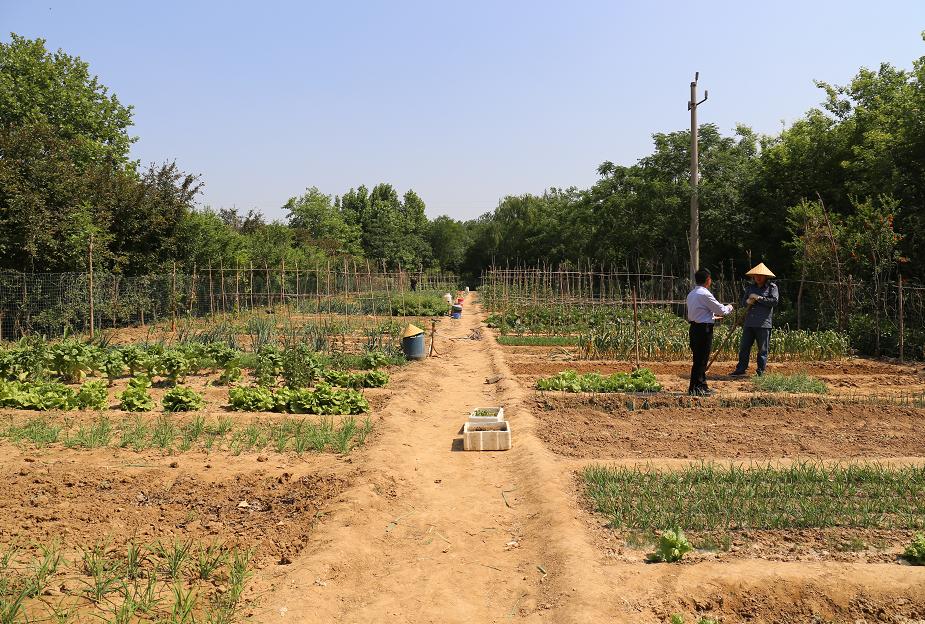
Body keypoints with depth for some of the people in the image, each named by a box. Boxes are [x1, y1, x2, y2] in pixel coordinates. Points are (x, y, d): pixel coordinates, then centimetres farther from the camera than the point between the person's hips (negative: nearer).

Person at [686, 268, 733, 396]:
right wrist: (729, 308, 13)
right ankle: (694, 388, -2)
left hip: (694, 328, 9)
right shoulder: (705, 294, -14)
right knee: (701, 359, -4)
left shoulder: (691, 294, 12)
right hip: (704, 329, -9)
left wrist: (713, 316, 31)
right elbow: (721, 310, -8)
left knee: (699, 358, 15)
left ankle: (702, 385, 24)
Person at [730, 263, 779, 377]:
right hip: (749, 323, 5)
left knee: (763, 349, 1)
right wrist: (748, 301, -3)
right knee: (744, 347, 5)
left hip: (763, 324, -5)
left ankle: (760, 371, 9)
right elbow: (743, 301, 20)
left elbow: (774, 301, -10)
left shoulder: (772, 287, 3)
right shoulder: (750, 288, 17)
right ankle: (741, 369, 12)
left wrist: (758, 298, -11)